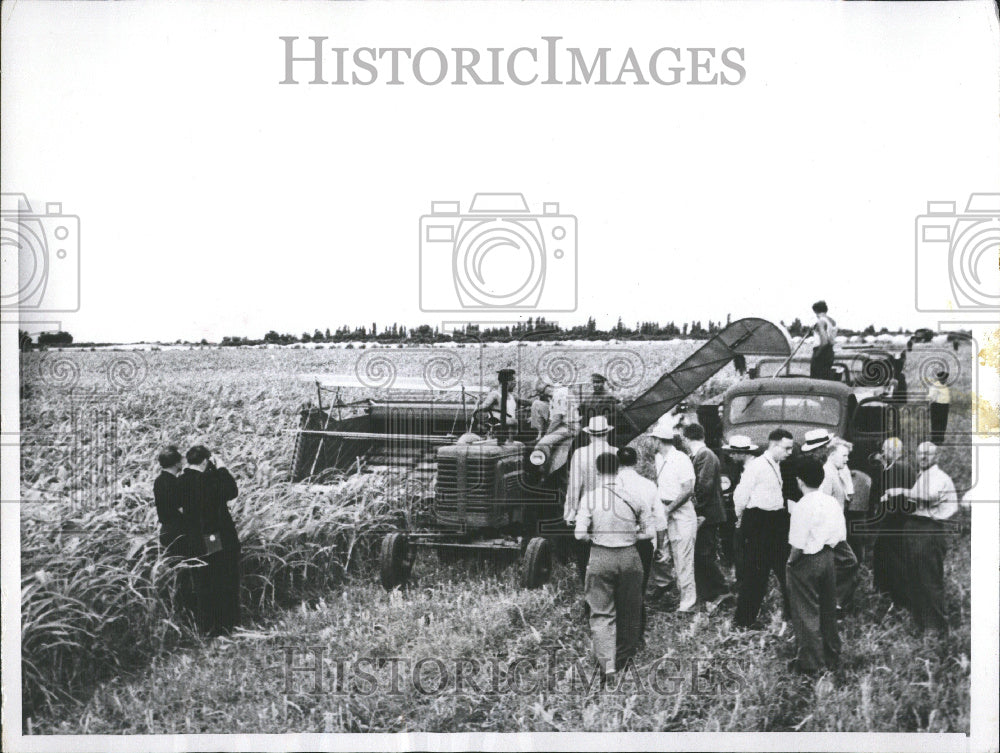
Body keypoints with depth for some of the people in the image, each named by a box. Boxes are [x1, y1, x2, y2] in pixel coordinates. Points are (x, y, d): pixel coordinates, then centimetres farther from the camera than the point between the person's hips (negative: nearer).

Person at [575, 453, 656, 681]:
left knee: (601, 613, 2)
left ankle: (607, 665, -12)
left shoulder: (590, 497, -6)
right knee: (629, 611, 16)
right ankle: (624, 659, 29)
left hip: (600, 558, -2)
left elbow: (580, 534, -12)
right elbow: (650, 531, 1)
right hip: (629, 557, 2)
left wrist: (595, 537, 8)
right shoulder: (633, 496, 0)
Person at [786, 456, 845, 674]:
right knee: (828, 609, 17)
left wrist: (790, 562, -5)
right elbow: (841, 536, 5)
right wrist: (827, 548, 14)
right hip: (828, 558, 7)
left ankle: (810, 662, 10)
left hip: (807, 561, -7)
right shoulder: (833, 503, 2)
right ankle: (832, 657, 28)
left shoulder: (802, 507, -19)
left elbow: (798, 545, -20)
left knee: (807, 612, 4)